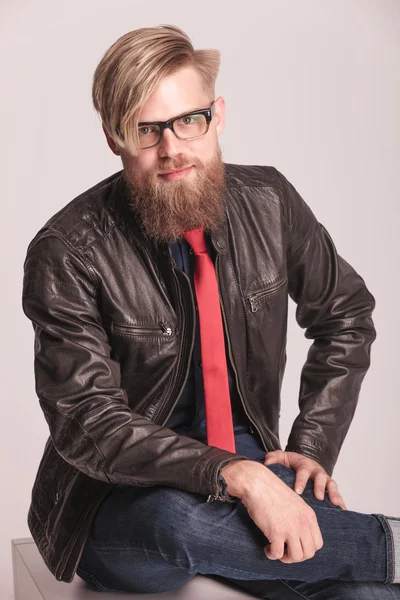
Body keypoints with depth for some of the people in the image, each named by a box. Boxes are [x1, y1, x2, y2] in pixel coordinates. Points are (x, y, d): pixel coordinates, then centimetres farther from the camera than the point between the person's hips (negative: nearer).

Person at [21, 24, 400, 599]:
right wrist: (235, 475, -32)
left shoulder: (268, 201, -2)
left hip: (250, 462, 3)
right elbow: (88, 420, -20)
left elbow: (345, 314, 12)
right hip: (122, 500, -2)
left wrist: (312, 446, 1)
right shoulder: (67, 253, -16)